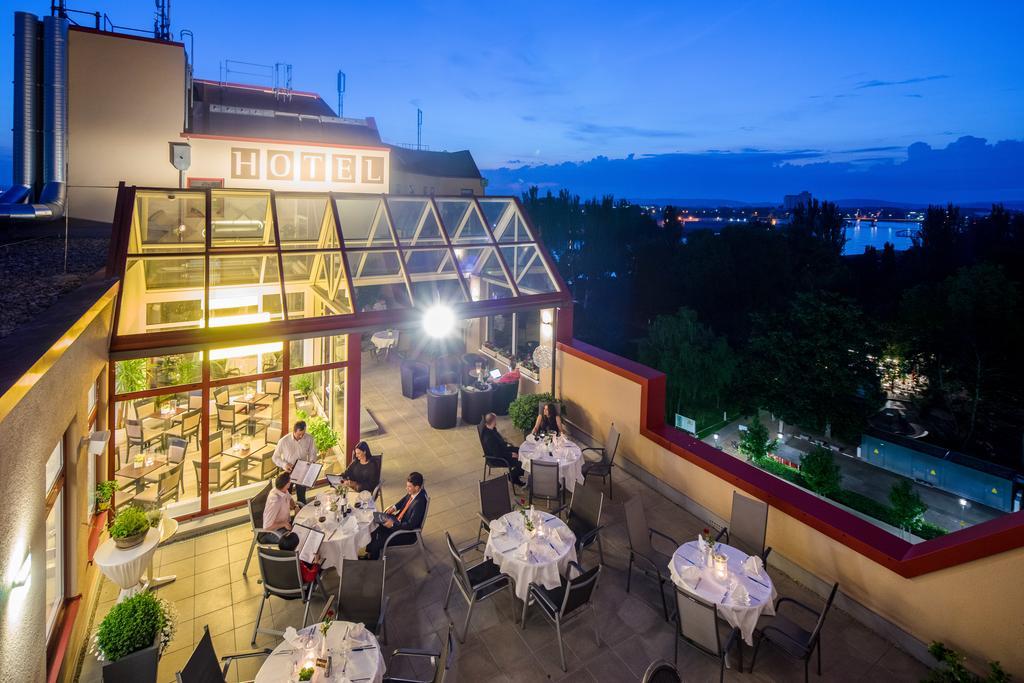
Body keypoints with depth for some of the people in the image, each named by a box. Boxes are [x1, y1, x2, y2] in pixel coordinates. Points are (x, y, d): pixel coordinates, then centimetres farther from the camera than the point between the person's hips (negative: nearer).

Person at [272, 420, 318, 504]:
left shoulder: (309, 439, -15)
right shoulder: (283, 441, -19)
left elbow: (312, 453, -1)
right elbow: (275, 457, -7)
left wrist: (312, 463, -20)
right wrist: (284, 464, -22)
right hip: (288, 472, -1)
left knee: (301, 497, 11)